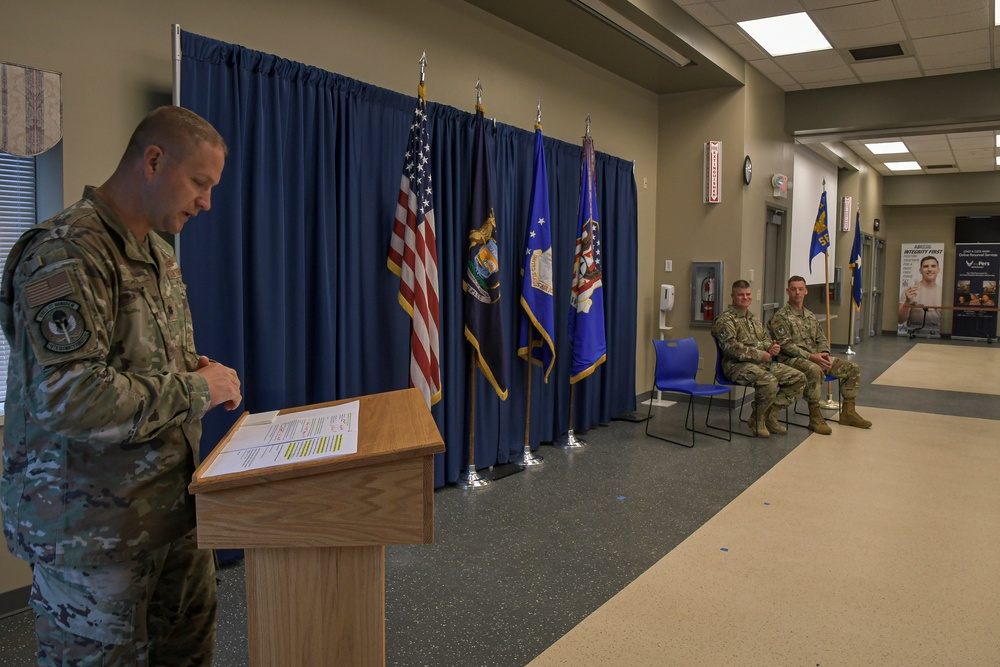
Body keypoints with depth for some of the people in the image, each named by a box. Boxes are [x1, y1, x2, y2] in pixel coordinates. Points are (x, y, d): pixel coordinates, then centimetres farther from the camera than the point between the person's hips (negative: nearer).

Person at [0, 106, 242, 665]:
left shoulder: (158, 252, 11)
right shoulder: (67, 254, -19)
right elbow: (68, 399, -29)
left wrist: (195, 369, 1)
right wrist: (194, 390, -19)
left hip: (173, 509, 8)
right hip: (94, 530, -8)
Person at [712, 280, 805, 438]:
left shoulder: (753, 318, 21)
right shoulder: (726, 319, -8)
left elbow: (765, 339, 24)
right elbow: (731, 347, -19)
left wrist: (771, 347, -2)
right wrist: (760, 355, -18)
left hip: (763, 363, 9)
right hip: (738, 365, -9)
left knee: (798, 378, -1)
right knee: (770, 382, -35)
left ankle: (770, 414, 5)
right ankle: (757, 419, -9)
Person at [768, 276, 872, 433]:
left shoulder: (810, 316, 19)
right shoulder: (780, 317, -7)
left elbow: (821, 338, 18)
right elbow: (786, 345, -16)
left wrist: (824, 353, -5)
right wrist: (811, 356, -22)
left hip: (815, 357, 8)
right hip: (792, 359, -8)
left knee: (853, 368, 0)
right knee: (815, 370, -40)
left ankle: (848, 412, 7)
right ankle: (815, 418, -28)